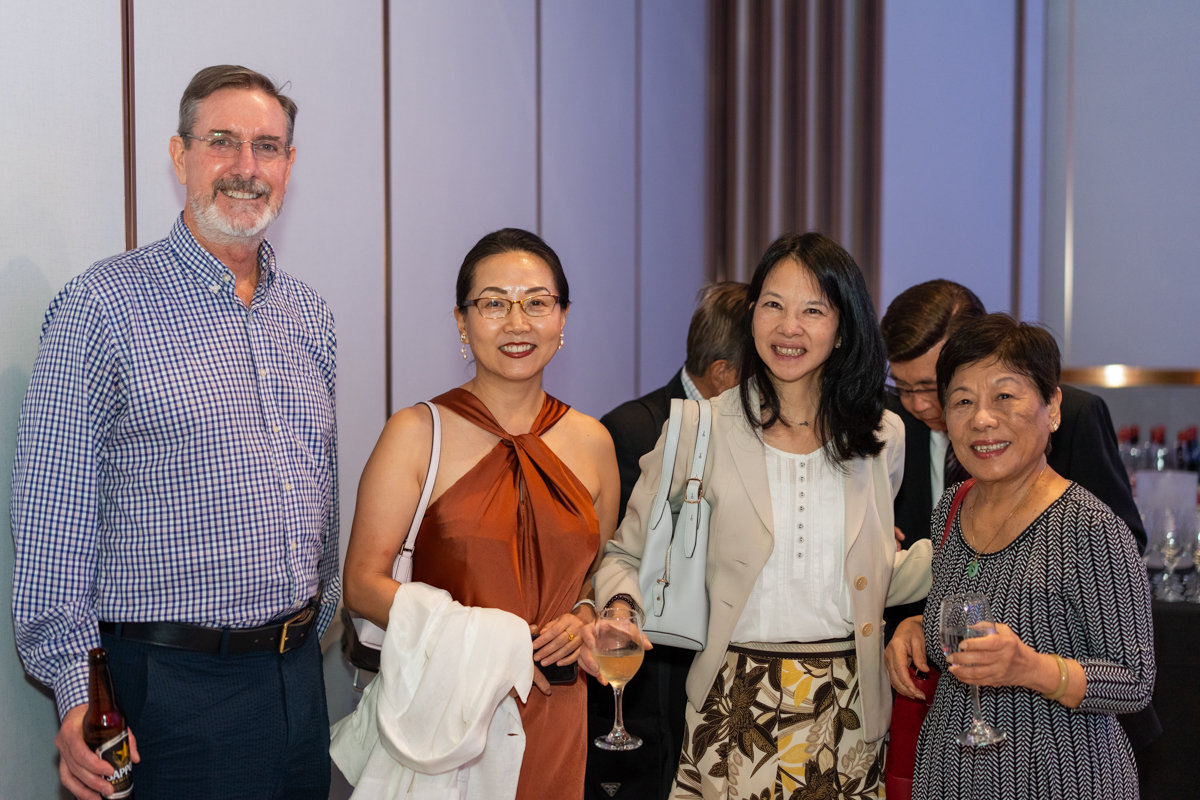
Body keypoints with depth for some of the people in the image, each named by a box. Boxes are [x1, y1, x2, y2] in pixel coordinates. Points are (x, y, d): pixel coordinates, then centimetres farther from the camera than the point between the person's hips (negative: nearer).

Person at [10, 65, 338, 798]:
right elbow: (54, 516, -11)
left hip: (299, 676, 6)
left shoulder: (309, 315, 9)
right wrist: (76, 693, -13)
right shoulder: (103, 307, -9)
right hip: (172, 687, -6)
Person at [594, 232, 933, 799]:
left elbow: (876, 580, 13)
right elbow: (624, 554, 2)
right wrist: (621, 611, -17)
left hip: (848, 710, 2)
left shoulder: (882, 438, 4)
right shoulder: (700, 430, -5)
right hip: (737, 708, -2)